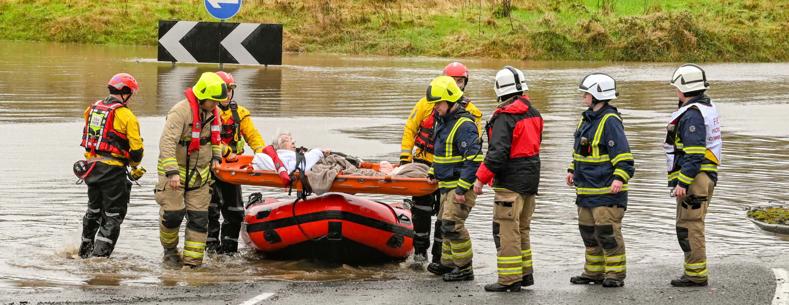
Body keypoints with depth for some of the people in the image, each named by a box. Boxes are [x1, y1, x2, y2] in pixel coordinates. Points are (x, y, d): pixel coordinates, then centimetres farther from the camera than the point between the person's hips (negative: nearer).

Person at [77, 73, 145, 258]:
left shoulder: (93, 108, 9)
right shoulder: (126, 116, -11)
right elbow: (136, 147, -10)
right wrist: (135, 167, 7)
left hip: (91, 165, 7)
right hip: (113, 170, -7)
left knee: (94, 209, 24)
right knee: (113, 214, 1)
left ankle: (85, 250, 34)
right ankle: (100, 254, -6)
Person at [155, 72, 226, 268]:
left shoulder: (213, 112, 3)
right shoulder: (181, 111, -22)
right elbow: (167, 142, -29)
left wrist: (216, 157, 9)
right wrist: (171, 172, -35)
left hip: (200, 173, 6)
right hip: (175, 171, -6)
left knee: (199, 218, 0)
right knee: (173, 214, -10)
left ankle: (192, 263, 4)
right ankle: (170, 250, 18)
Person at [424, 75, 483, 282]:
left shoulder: (464, 125, -20)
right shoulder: (443, 121, 12)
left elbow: (474, 159, -24)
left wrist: (462, 189, -25)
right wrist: (433, 172, 17)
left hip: (462, 185, -10)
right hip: (447, 184, 10)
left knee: (452, 224, -14)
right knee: (446, 223, 17)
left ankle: (464, 268, -6)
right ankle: (449, 263, 29)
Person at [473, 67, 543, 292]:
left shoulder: (505, 117, -16)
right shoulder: (533, 114, 10)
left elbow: (498, 152, -22)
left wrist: (481, 178, -16)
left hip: (510, 181, -9)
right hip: (530, 179, 9)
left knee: (506, 230, -5)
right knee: (522, 229, 19)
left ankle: (509, 279, -6)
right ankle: (525, 273, 24)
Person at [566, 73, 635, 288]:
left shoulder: (610, 121, -15)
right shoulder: (587, 118, 14)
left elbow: (623, 156, -20)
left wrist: (619, 178, -27)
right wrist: (573, 170, 21)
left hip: (607, 189, -10)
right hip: (586, 189, 10)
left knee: (607, 230, -8)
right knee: (588, 231, 14)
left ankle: (615, 274, -1)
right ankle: (594, 272, 24)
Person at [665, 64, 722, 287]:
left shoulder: (692, 114, -18)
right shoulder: (708, 107, 15)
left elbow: (694, 154, -23)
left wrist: (682, 183, -22)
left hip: (694, 177, -10)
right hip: (706, 175, 10)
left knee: (688, 227, -6)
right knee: (693, 226, 15)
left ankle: (696, 274, -5)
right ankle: (696, 273, 19)